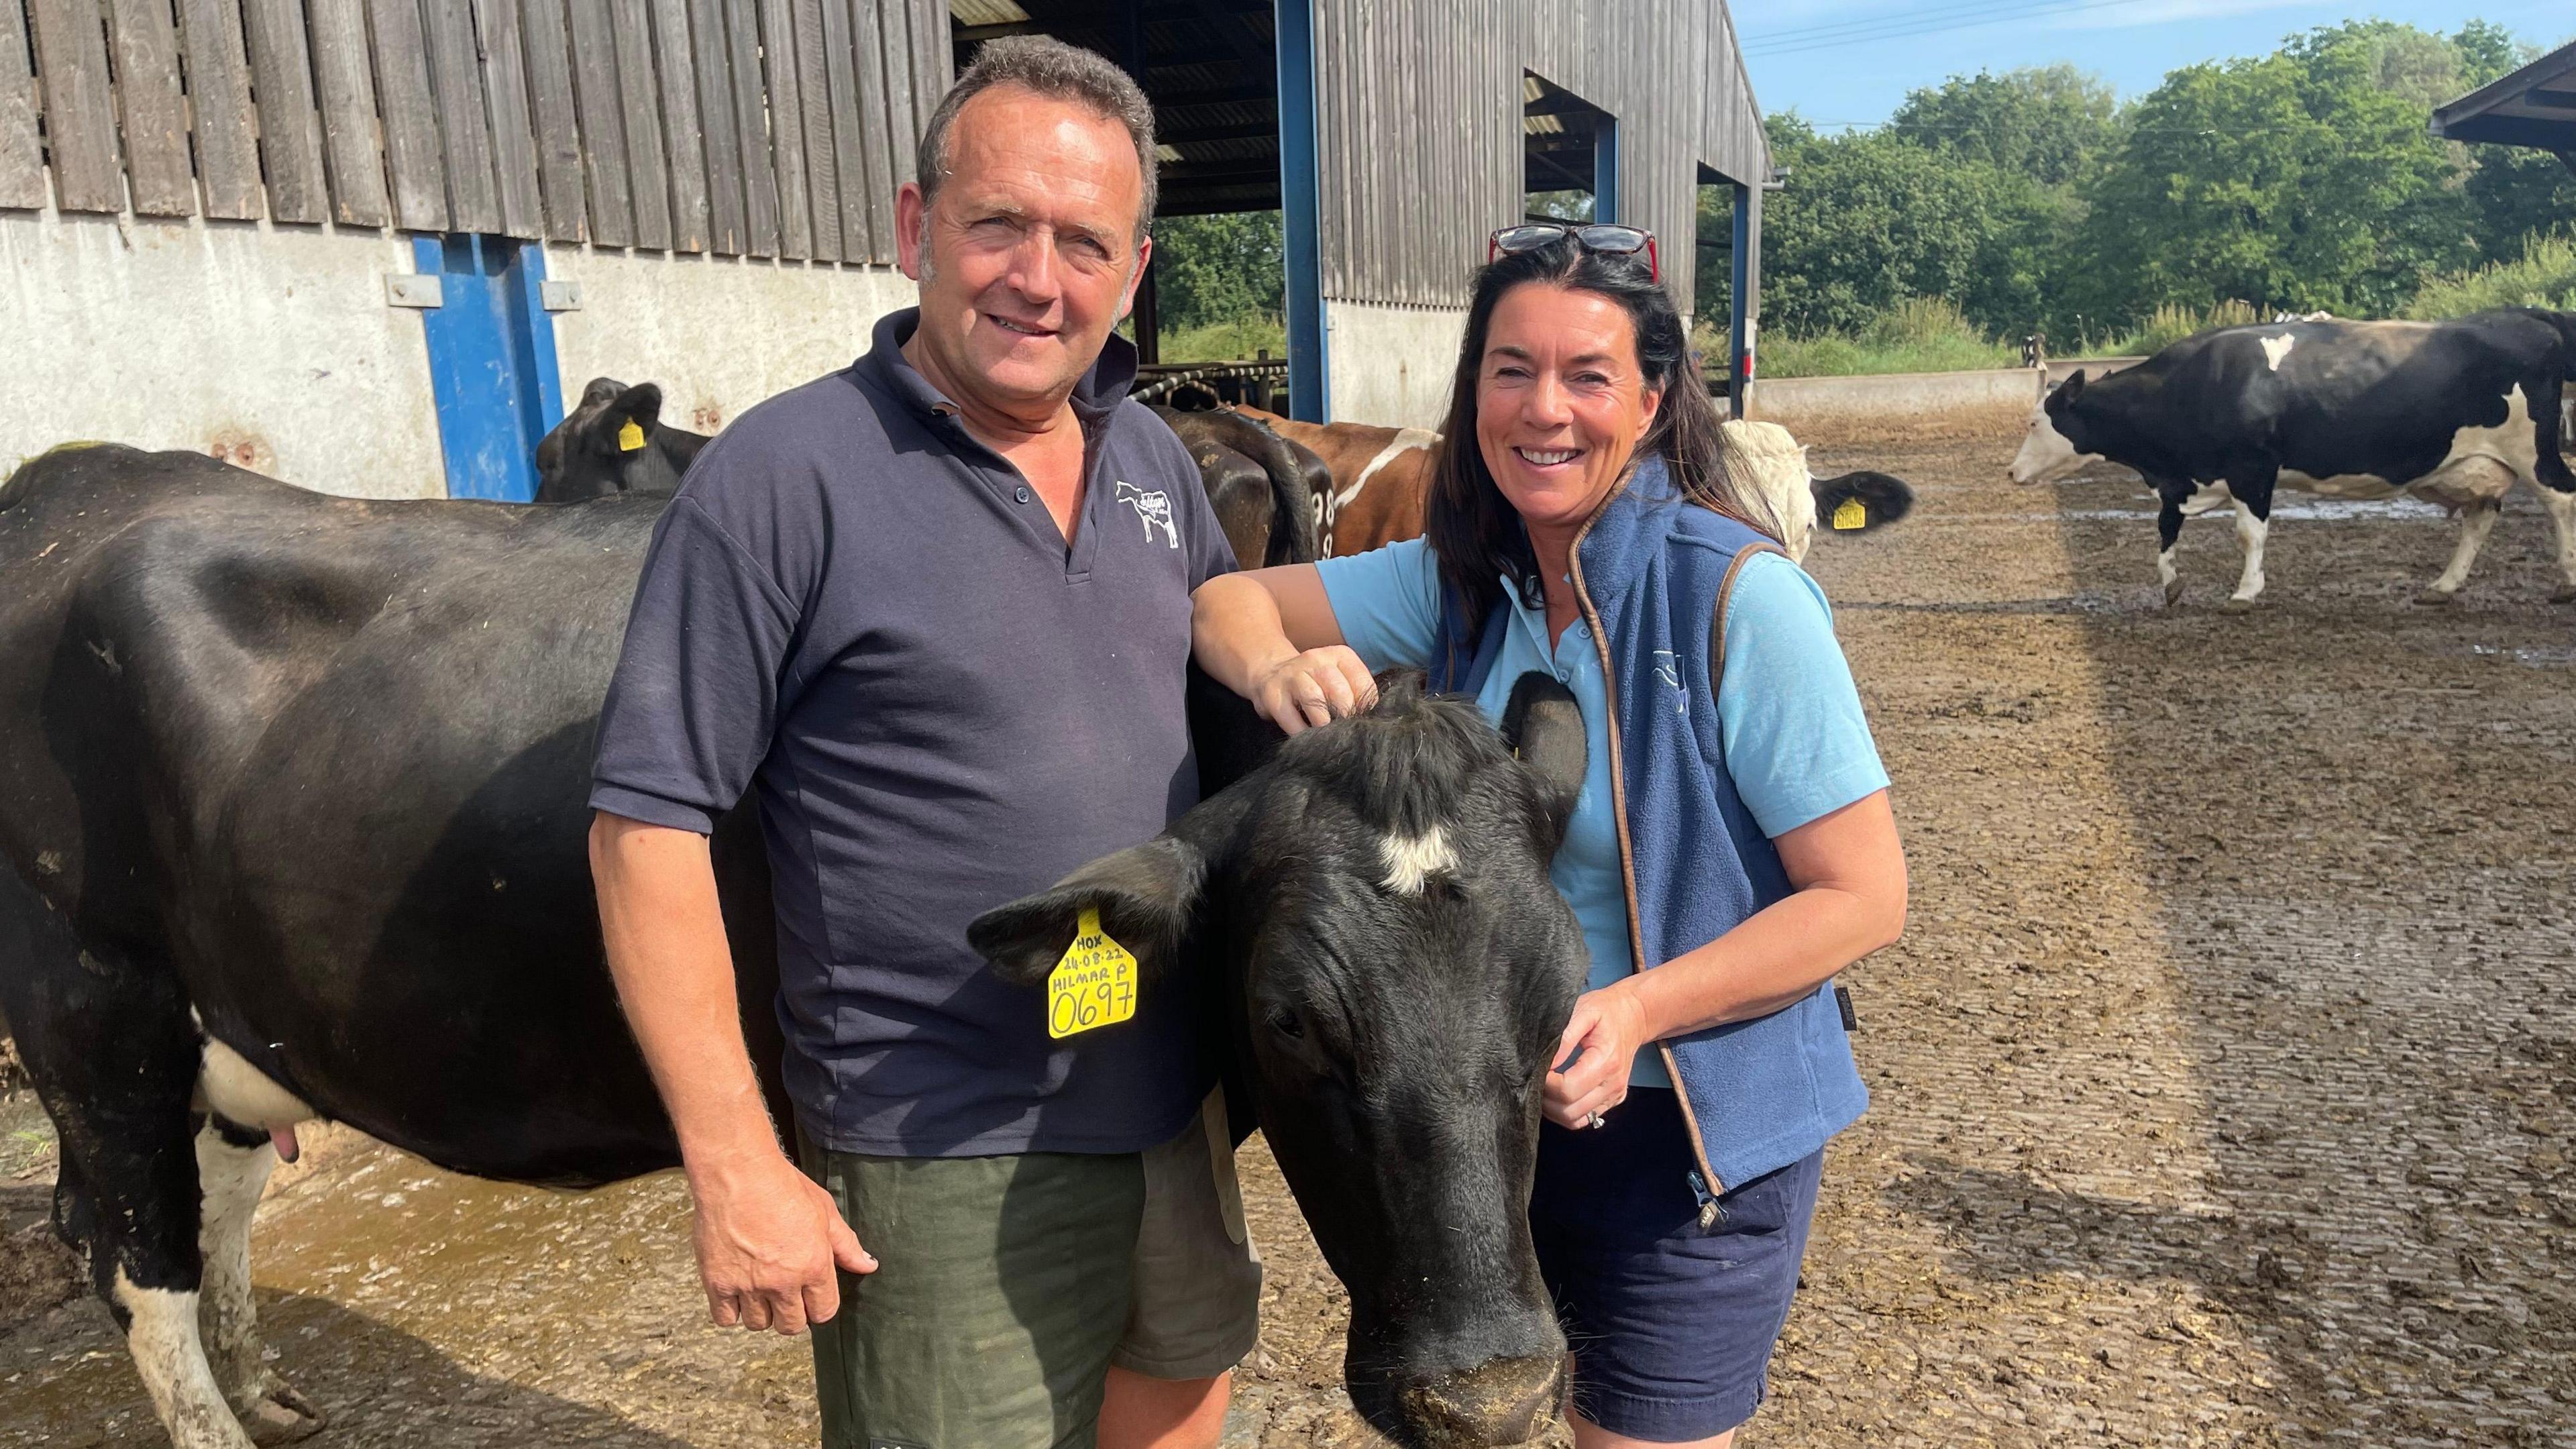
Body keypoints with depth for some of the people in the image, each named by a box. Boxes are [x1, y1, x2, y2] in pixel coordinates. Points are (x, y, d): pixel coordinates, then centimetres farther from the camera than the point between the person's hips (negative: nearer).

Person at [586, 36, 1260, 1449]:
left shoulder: (1153, 460, 6)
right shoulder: (786, 475, -14)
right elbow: (647, 823, -14)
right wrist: (735, 1170, -15)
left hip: (1176, 1120, 7)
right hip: (946, 1170, -6)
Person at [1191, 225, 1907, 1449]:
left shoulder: (1738, 595, -19)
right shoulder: (1464, 579, -3)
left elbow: (1864, 897, -18)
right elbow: (1230, 598, 0)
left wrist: (1637, 1009, -30)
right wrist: (1277, 668, -23)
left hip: (1696, 1127, -5)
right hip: (1500, 1112, 5)